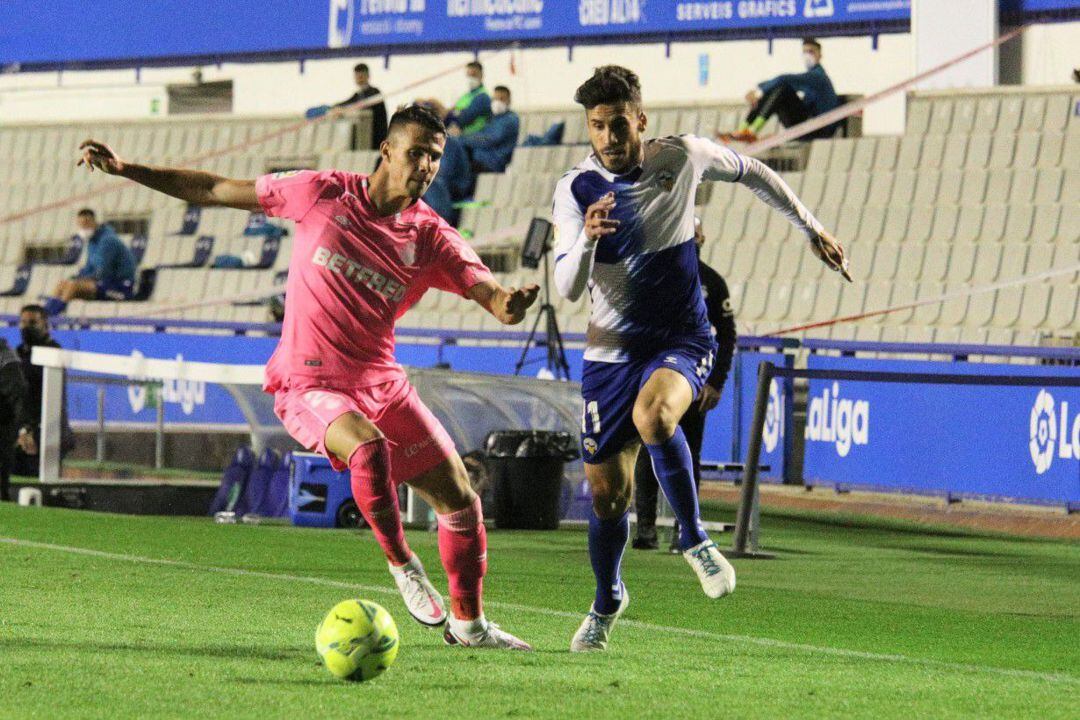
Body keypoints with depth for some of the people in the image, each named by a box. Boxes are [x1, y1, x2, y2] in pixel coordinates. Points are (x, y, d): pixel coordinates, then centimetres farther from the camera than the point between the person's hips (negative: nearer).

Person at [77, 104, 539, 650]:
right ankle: (400, 564, -13)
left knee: (459, 498, 5)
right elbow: (217, 192, 3)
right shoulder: (325, 194, -6)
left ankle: (468, 622, 25)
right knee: (368, 445, -36)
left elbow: (491, 296, -12)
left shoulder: (433, 239, -1)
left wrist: (510, 303, -38)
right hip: (309, 384, -4)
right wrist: (126, 170, 2)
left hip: (381, 384, 4)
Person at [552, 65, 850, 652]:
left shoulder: (683, 157, -6)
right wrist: (586, 239, -36)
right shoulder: (575, 191, -7)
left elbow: (751, 172, 14)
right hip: (611, 351, 2)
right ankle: (606, 603, 31)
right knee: (607, 493, 4)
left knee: (652, 415, -36)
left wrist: (811, 229, 23)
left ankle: (694, 539, -17)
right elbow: (568, 289, -16)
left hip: (682, 340, -2)